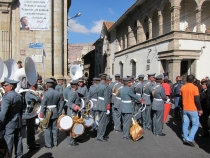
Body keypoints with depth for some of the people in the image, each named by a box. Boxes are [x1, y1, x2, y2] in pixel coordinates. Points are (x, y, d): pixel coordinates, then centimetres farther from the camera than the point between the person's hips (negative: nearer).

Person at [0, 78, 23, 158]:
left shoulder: (7, 96, -18)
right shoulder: (19, 96, 7)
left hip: (9, 124, -8)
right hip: (18, 122, 8)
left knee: (8, 142, 2)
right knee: (18, 140, 15)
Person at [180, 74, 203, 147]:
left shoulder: (182, 88, 2)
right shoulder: (195, 88, -14)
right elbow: (197, 100, -16)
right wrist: (200, 109, -6)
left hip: (185, 109, 5)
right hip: (193, 109, -5)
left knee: (185, 124, 11)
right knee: (195, 124, 6)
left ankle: (185, 139, 17)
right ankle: (189, 139, -2)